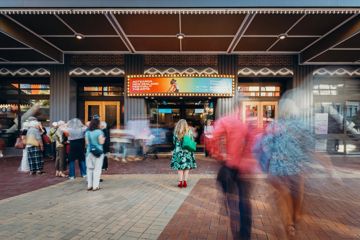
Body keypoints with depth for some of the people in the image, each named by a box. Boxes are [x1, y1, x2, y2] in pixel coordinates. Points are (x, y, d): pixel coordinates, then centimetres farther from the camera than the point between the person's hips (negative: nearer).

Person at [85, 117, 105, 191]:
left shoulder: (87, 132, 3)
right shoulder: (99, 132, -11)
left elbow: (87, 143, 5)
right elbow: (101, 142, -11)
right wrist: (103, 138, 9)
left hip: (89, 152, 5)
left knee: (89, 169, 13)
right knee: (97, 169, 3)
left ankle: (89, 185, 18)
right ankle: (95, 186, 6)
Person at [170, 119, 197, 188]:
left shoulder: (176, 132, -5)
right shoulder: (189, 132, -5)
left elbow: (174, 142, 2)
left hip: (178, 151, 0)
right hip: (188, 151, 0)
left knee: (179, 167, 8)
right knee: (187, 167, 9)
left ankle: (180, 182, 10)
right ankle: (185, 182, 10)